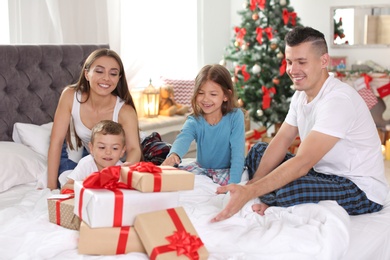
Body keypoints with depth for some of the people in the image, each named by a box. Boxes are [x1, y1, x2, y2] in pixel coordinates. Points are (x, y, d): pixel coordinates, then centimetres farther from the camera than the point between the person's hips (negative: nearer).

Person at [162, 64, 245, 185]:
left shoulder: (235, 117, -21)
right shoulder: (194, 121, -16)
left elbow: (237, 153, -25)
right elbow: (183, 139, -38)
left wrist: (233, 184, -37)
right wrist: (174, 154, -62)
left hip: (227, 169, -2)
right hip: (201, 167, 3)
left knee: (225, 180, -34)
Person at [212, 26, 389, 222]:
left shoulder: (338, 100, -27)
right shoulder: (301, 94, 4)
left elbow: (302, 163, -33)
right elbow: (281, 141, 0)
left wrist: (249, 191, -38)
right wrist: (253, 185, -13)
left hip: (361, 189, -9)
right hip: (323, 172, 9)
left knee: (286, 191, -34)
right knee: (258, 151, 11)